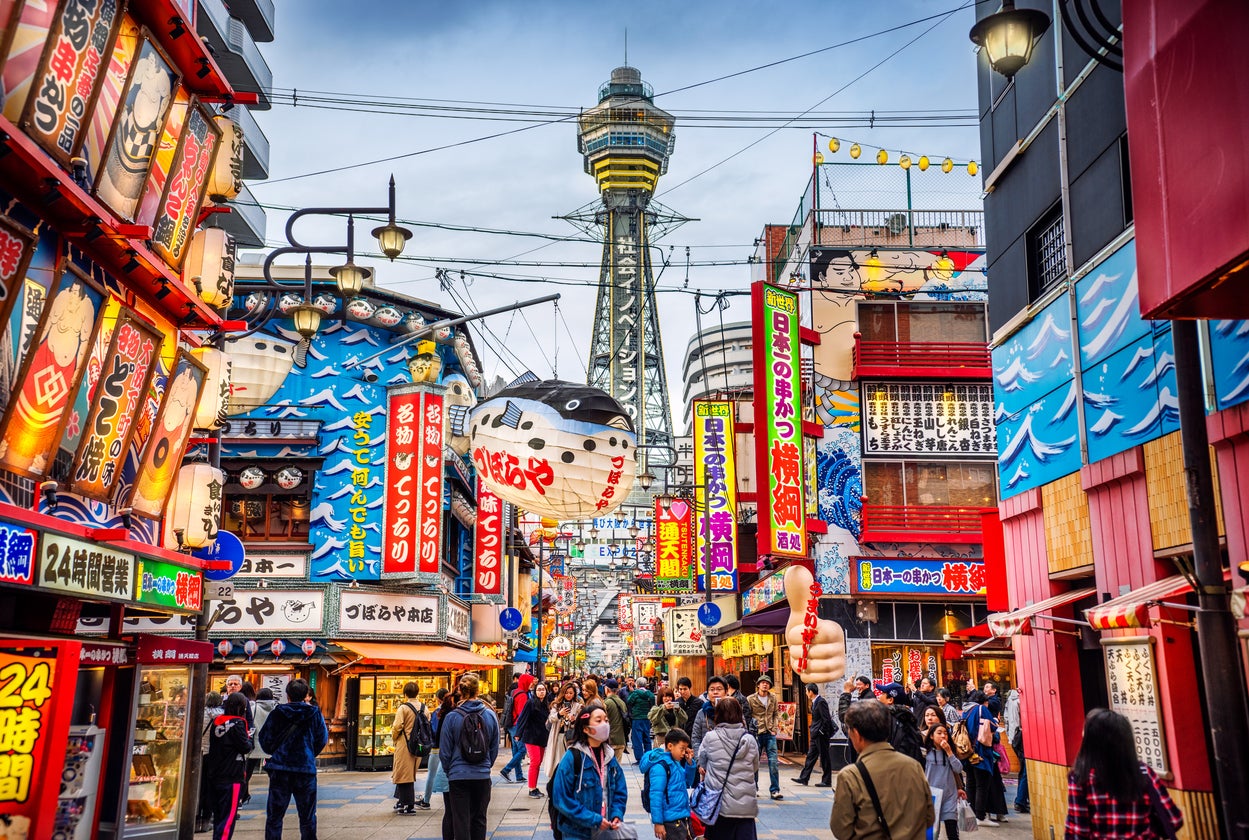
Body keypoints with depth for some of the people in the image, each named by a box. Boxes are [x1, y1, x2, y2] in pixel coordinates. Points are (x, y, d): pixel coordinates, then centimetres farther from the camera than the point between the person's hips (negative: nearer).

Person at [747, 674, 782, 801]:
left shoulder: (773, 699, 7)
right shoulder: (750, 699, -3)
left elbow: (776, 714, 13)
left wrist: (774, 728, 1)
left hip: (770, 734, 2)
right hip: (756, 734, -2)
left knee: (773, 762, -3)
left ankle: (774, 790, 2)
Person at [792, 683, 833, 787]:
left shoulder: (821, 702, -17)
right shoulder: (814, 702, 13)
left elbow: (826, 719, -20)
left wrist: (822, 732, -17)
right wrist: (813, 730, 12)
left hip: (821, 735, -10)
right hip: (815, 735, 10)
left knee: (824, 757, 0)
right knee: (810, 756, 12)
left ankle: (826, 781, 7)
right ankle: (804, 778, 16)